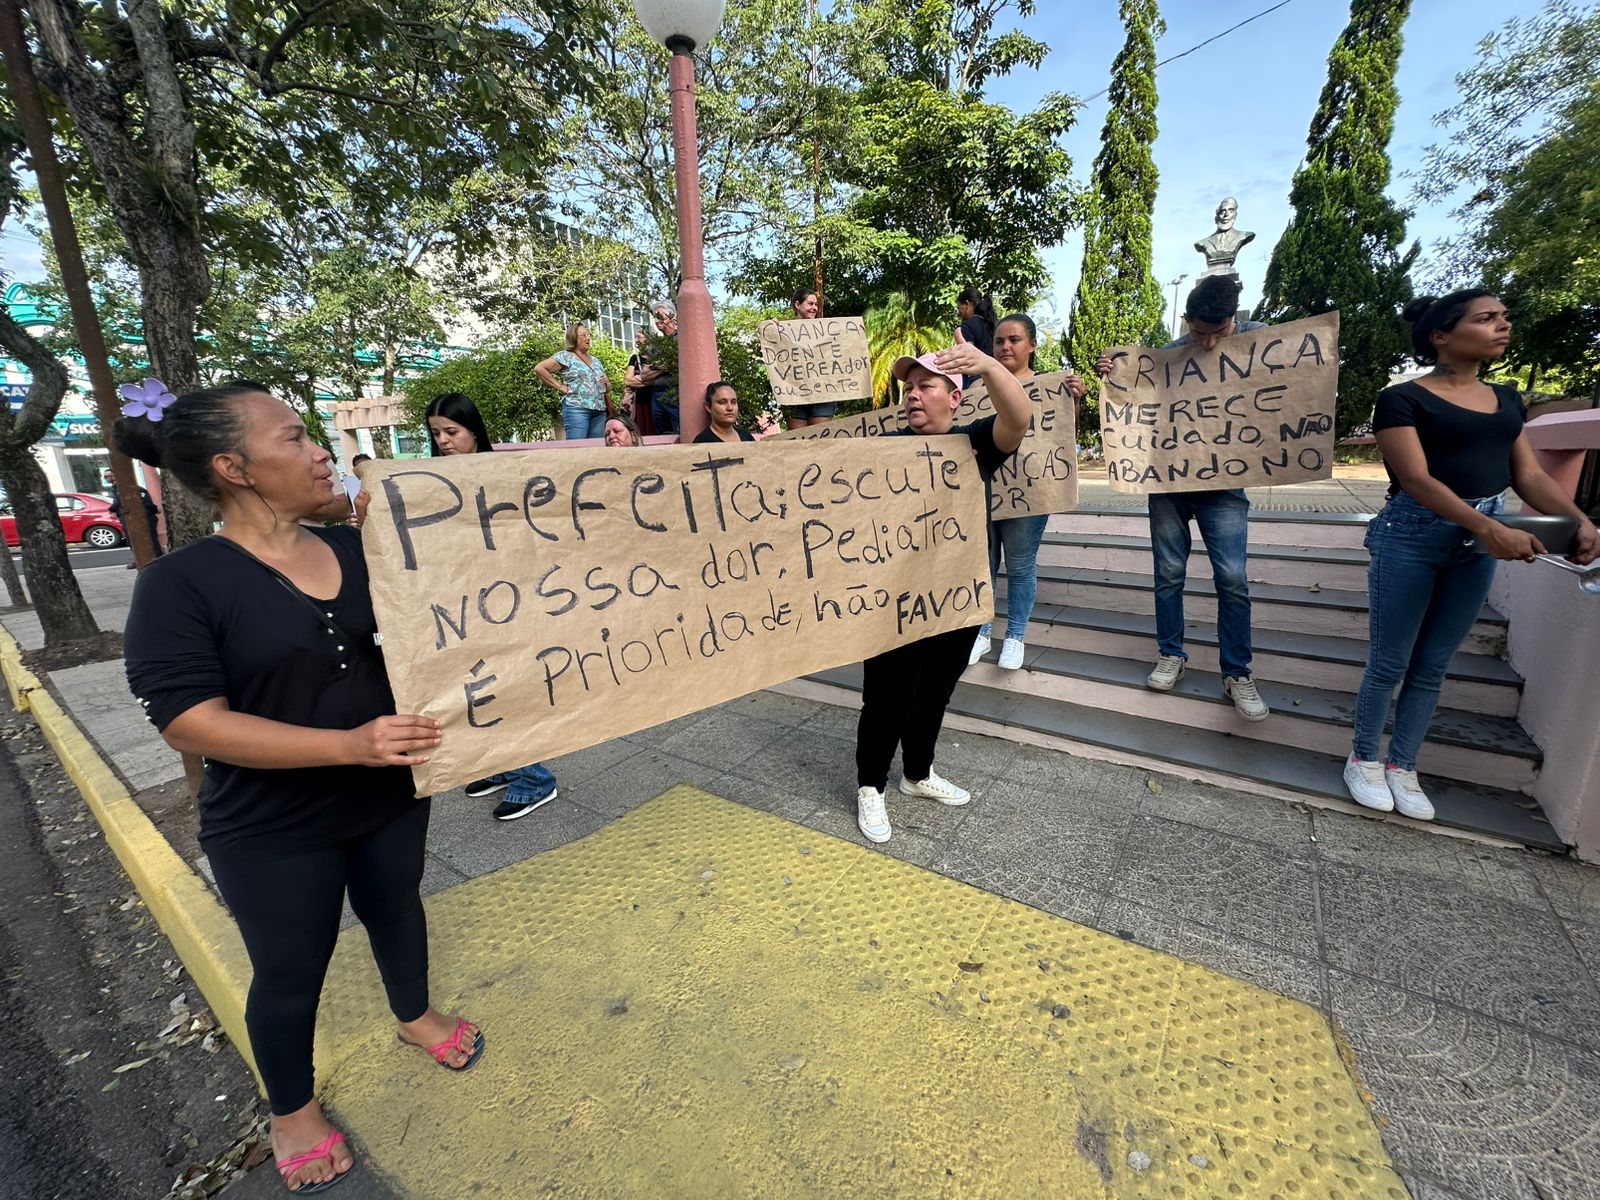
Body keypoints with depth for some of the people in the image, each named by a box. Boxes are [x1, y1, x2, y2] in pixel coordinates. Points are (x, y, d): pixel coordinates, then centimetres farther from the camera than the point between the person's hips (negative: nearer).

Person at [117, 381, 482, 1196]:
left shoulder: (358, 547, -4)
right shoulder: (180, 584, -17)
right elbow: (189, 723, -22)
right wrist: (350, 744, -33)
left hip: (391, 798, 4)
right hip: (273, 832, -4)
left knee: (396, 908, 25)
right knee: (289, 973, 17)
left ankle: (415, 1016, 55)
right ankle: (291, 1111, 47)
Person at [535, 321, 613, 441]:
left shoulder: (596, 360, 22)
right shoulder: (565, 356, 3)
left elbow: (608, 387, 30)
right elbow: (539, 368, -5)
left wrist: (607, 384, 6)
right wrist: (560, 386, -8)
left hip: (600, 412, 6)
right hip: (577, 409, -6)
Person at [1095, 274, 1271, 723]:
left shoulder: (1259, 338, -1)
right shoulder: (1168, 353, 0)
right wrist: (1110, 374, -9)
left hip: (1223, 484, -1)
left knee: (1232, 578, -4)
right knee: (1169, 572, 7)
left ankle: (1237, 673, 9)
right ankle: (1171, 655, 23)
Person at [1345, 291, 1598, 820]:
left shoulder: (1506, 399, 14)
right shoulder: (1403, 398, -7)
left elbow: (1528, 474, 12)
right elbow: (1416, 478, -17)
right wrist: (1489, 526, -27)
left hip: (1478, 539, 6)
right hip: (1413, 535, -6)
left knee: (1432, 666, 11)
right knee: (1389, 663, 1)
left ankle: (1402, 766, 22)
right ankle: (1364, 759, 18)